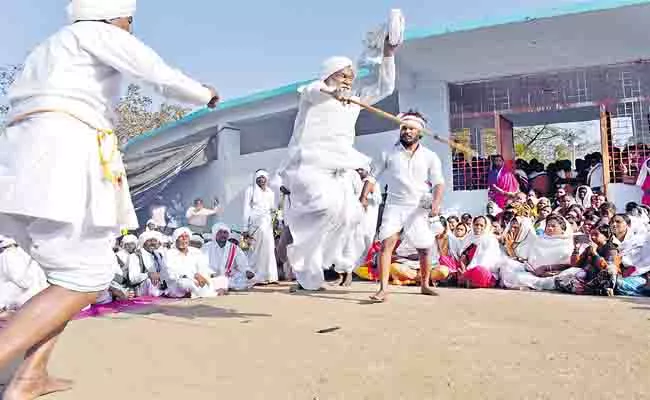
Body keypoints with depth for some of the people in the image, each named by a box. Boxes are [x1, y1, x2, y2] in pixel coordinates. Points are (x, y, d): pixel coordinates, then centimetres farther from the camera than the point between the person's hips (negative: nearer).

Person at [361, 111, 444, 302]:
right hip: (394, 205, -1)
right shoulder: (389, 153, 5)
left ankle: (425, 285, 27)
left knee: (425, 249, 6)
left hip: (418, 209, 1)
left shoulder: (430, 157, 4)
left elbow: (438, 183, -3)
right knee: (387, 243, -18)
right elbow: (373, 175, 6)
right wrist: (364, 196, -8)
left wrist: (436, 202, -21)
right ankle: (383, 289, -19)